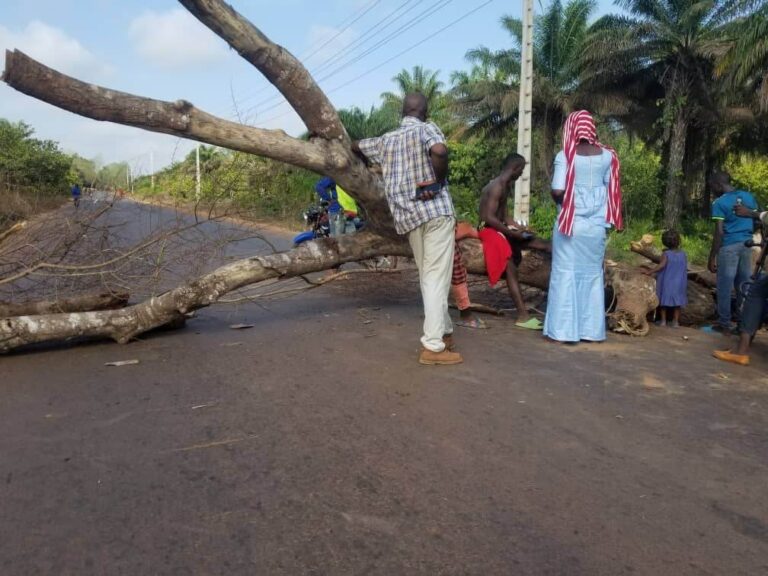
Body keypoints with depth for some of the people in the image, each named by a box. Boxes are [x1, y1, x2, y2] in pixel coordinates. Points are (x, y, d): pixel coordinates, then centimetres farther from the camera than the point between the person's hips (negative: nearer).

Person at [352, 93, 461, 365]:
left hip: (407, 216, 6)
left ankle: (444, 331, 27)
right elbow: (439, 150, -25)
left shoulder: (386, 139, 16)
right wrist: (439, 180, -9)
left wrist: (369, 159, 53)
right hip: (435, 210, -6)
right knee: (437, 278, -5)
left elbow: (355, 146, 33)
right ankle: (432, 346, -6)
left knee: (427, 277, 16)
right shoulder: (426, 128, -2)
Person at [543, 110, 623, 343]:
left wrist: (559, 201, 5)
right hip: (596, 224, 4)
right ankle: (592, 330, 16)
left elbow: (557, 191, -16)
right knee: (593, 274, 11)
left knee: (566, 273, 2)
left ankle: (563, 330, 3)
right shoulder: (607, 156, 4)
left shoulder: (565, 155, -8)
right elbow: (611, 189, 7)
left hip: (570, 222, -4)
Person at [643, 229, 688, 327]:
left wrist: (650, 271, -23)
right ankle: (675, 321, 14)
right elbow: (685, 269, 5)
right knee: (677, 302, 11)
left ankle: (663, 320, 14)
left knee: (664, 301, 10)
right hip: (679, 283, 3)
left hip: (666, 283, -3)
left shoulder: (666, 254, -14)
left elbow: (662, 265, -27)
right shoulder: (683, 254, -2)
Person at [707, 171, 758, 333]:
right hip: (747, 244, 6)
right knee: (744, 285, 12)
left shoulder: (719, 203, -10)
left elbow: (719, 232, -14)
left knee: (725, 286, 2)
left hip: (729, 246, -6)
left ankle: (724, 323, 6)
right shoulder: (749, 197, 9)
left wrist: (712, 257, -11)